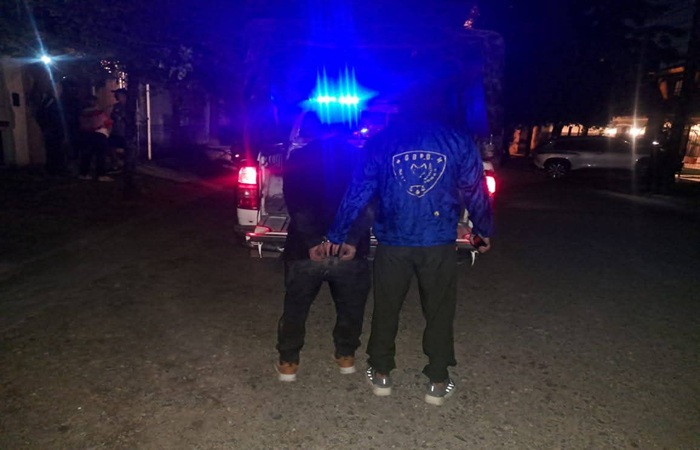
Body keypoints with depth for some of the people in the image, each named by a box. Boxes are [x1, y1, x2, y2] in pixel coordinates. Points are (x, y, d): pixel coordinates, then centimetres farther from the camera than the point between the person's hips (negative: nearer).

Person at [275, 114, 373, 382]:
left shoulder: (297, 159, 2)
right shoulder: (360, 158, 3)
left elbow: (296, 206, -8)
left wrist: (312, 242, -12)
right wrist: (352, 241, -11)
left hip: (306, 249, 0)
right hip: (350, 250, 0)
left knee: (295, 309, 17)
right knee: (350, 308, 20)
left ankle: (288, 363, 27)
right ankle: (346, 356, 34)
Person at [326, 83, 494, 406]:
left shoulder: (382, 141, 0)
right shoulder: (459, 142, 0)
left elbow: (359, 191, 0)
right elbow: (474, 192, 4)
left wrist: (337, 234, 7)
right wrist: (483, 230, 21)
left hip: (392, 242, 1)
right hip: (439, 243, 0)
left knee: (386, 309, 15)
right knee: (439, 312, 13)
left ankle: (381, 375, 27)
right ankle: (438, 382, 22)